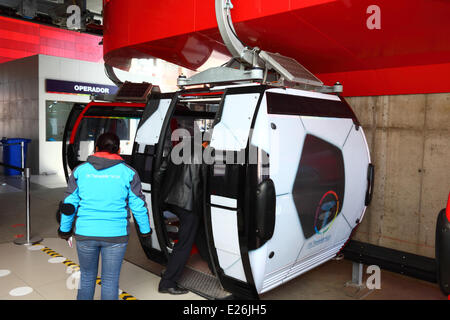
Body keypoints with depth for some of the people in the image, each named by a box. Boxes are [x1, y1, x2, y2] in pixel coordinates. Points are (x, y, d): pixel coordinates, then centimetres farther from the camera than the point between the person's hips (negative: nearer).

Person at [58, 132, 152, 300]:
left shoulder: (80, 170, 1)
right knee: (110, 280, 11)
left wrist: (64, 229, 17)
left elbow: (69, 205, 3)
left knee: (87, 276, 22)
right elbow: (139, 205, -2)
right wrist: (146, 231, 10)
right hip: (115, 235, -1)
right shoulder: (127, 172, -3)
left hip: (85, 234, 2)